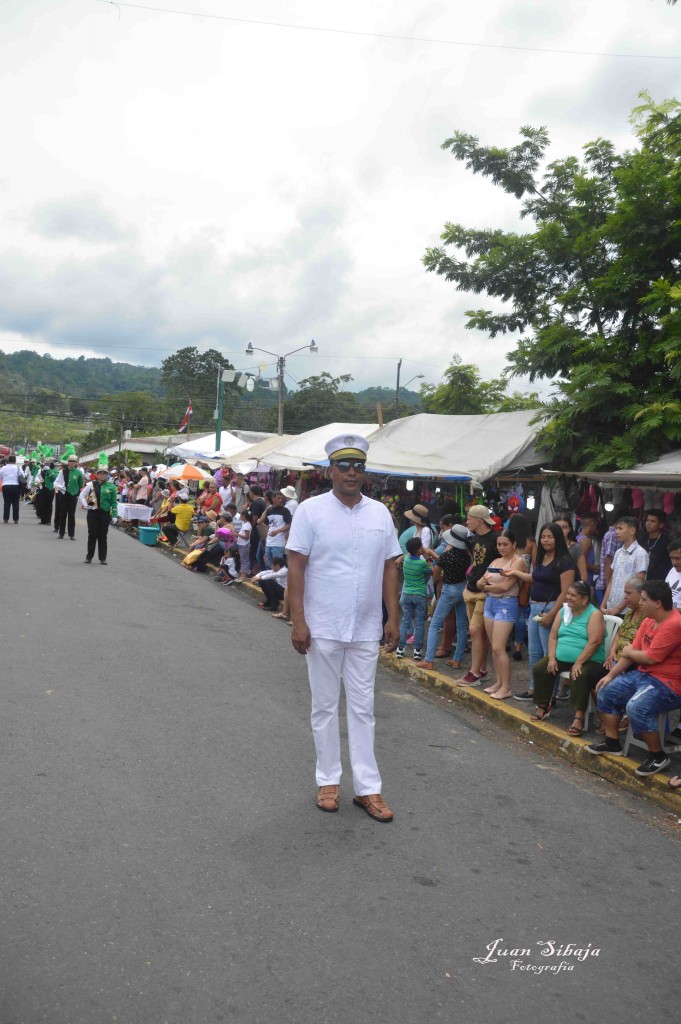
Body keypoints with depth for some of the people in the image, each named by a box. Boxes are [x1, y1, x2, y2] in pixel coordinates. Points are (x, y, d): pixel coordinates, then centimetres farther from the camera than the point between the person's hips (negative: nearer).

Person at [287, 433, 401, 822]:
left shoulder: (380, 513, 5)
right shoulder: (311, 510, -6)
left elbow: (390, 567, 8)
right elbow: (296, 567, -8)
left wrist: (393, 617, 3)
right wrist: (298, 622, -13)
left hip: (367, 630, 3)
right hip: (322, 629, -3)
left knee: (363, 708, 10)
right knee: (325, 707, 10)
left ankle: (368, 787, 18)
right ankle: (329, 780, 24)